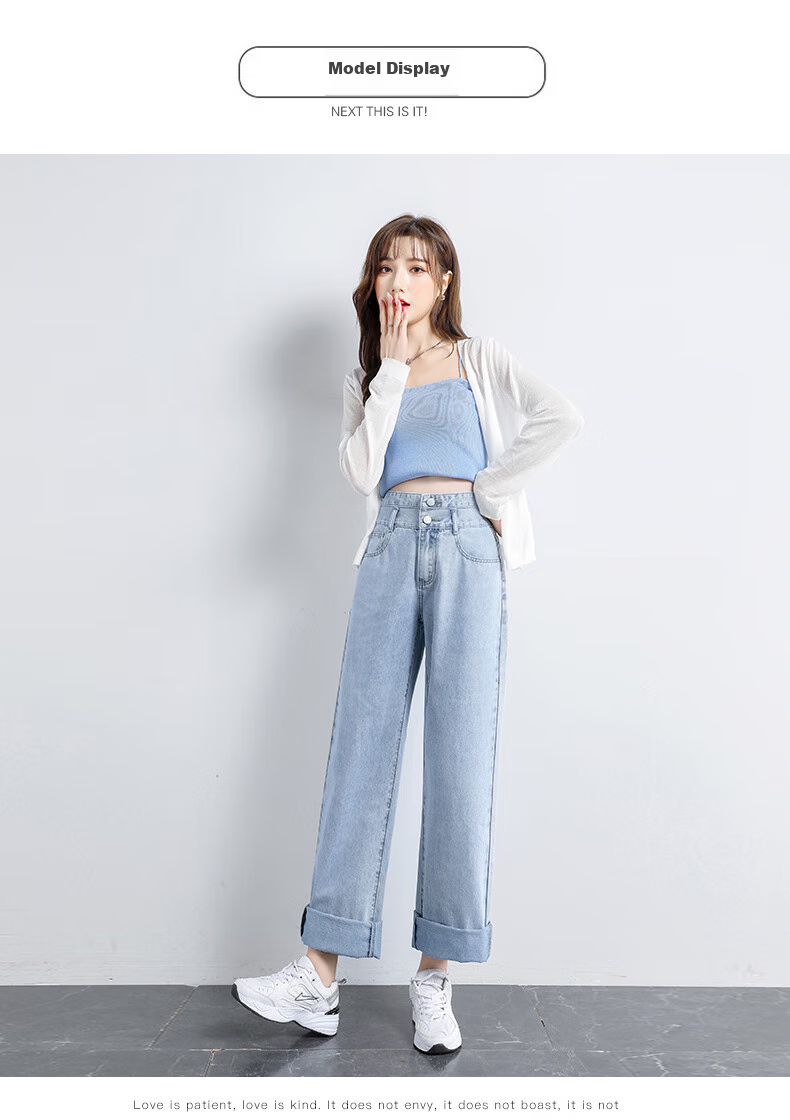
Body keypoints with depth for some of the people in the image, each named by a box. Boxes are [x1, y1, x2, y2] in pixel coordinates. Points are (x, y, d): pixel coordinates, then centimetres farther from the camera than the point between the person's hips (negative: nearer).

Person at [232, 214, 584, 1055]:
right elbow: (360, 470, 1)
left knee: (460, 750, -6)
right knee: (362, 744, -4)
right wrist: (391, 370, 1)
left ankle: (435, 976, 3)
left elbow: (562, 419, -4)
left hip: (467, 545, -2)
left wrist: (488, 486, -5)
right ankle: (321, 975, 0)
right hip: (392, 550, 3)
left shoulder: (479, 359, 13)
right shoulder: (365, 379, 20)